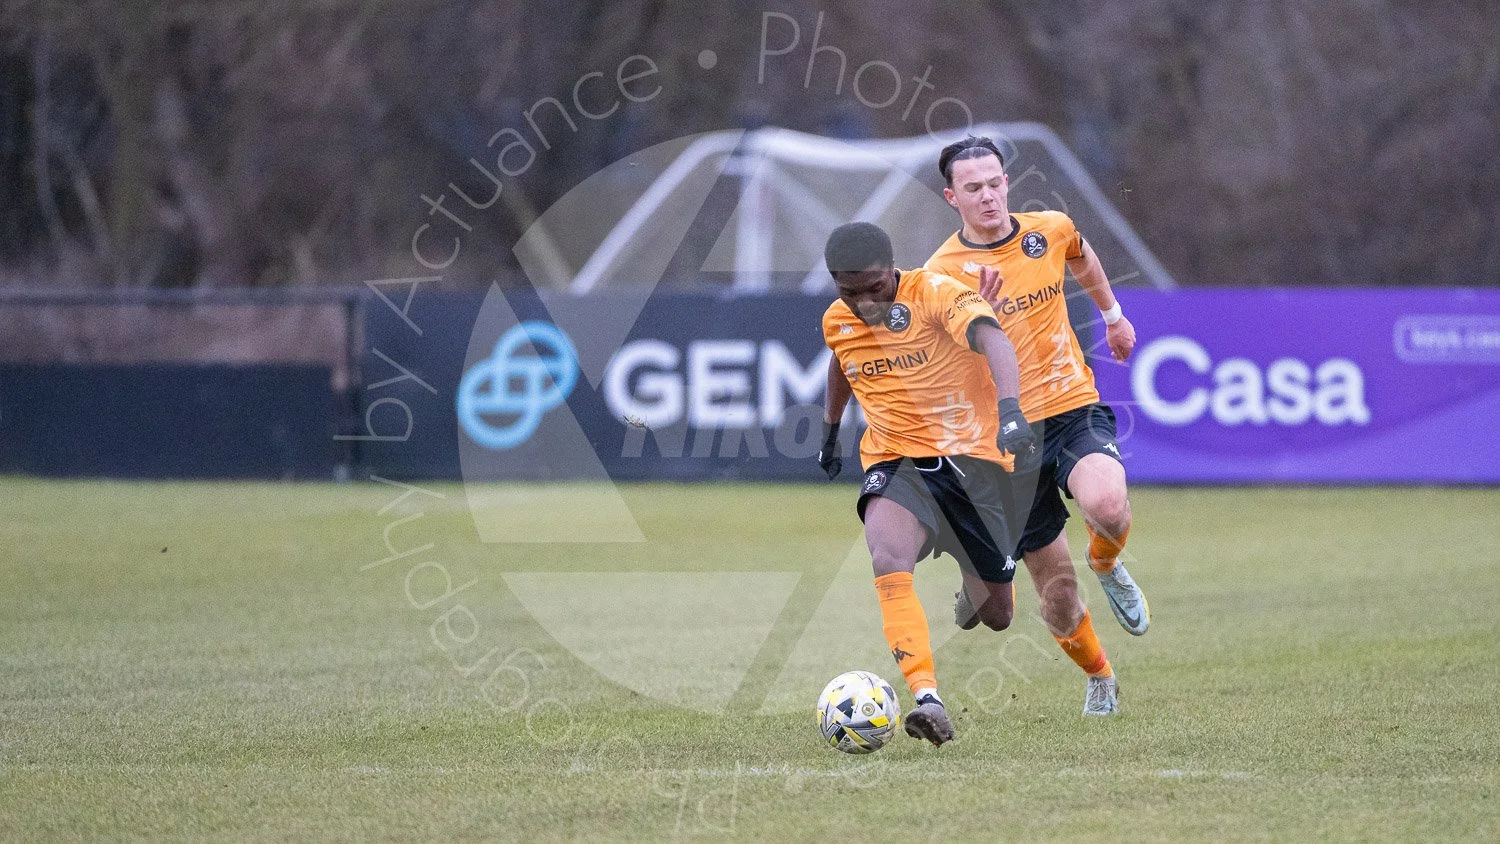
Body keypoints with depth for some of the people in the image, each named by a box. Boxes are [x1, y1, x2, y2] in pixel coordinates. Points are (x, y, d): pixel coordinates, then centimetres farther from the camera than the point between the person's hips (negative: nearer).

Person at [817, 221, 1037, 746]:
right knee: (888, 559, -31)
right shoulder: (836, 323, 3)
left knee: (995, 608, 4)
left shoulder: (935, 293, -15)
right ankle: (927, 699, -41)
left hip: (970, 453, -3)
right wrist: (829, 432, 38)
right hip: (894, 460, 3)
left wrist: (1009, 408, -51)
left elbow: (989, 336, -34)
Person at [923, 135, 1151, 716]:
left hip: (1075, 409, 1)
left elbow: (1082, 258, 28)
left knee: (1107, 506, -33)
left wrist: (1112, 313, 39)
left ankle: (1106, 565, 4)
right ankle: (1099, 678, 32)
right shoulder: (943, 271, -8)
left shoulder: (1051, 231, 2)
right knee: (1057, 593, 1)